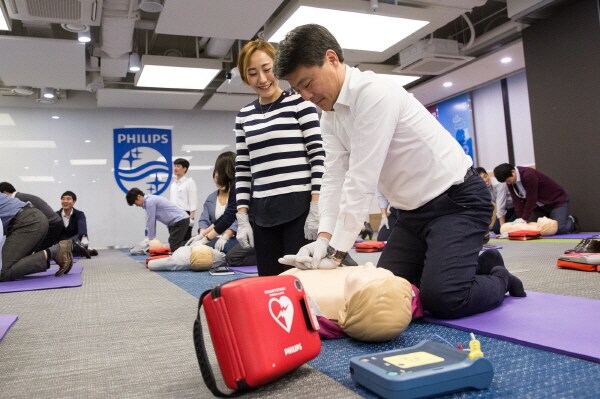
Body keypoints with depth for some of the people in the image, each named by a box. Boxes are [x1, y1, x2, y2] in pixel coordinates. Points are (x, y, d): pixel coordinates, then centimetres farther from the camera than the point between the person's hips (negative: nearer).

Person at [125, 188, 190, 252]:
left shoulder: (150, 201, -16)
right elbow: (151, 221, 18)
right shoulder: (149, 200, 14)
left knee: (173, 247, -15)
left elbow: (151, 222, -13)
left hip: (180, 221, -10)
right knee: (172, 245, 10)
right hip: (175, 221, 10)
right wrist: (152, 238, 18)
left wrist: (151, 239, -3)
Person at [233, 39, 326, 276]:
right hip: (263, 214, 5)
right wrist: (242, 217, 6)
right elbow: (242, 170, 15)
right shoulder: (244, 116, 15)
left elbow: (318, 156, -4)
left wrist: (316, 209, -12)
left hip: (300, 208, -4)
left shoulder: (299, 103, 2)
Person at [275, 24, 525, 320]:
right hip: (413, 211, 9)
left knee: (441, 298, -23)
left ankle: (498, 280, 12)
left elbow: (362, 179, -28)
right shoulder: (329, 116, 3)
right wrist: (324, 239, -16)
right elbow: (334, 178, -3)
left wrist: (335, 252, -25)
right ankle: (479, 266, 19)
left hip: (457, 200, -8)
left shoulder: (374, 93, -24)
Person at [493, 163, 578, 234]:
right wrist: (520, 218, -20)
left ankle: (571, 221, 14)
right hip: (540, 205, 7)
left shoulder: (529, 175, -30)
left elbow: (531, 199, -27)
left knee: (559, 229, -19)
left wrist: (524, 218, -23)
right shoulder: (511, 182, -5)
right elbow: (517, 201, -9)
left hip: (557, 200, -7)